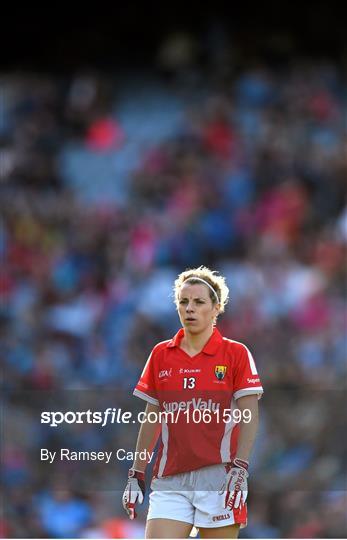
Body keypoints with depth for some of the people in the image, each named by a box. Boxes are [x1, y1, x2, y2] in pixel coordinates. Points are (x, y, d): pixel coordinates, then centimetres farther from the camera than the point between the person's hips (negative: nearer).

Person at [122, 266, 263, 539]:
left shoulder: (236, 353, 2)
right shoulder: (161, 354, 13)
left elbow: (249, 417, -2)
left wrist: (239, 470, -13)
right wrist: (136, 475, 13)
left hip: (218, 474, -3)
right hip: (169, 481, 3)